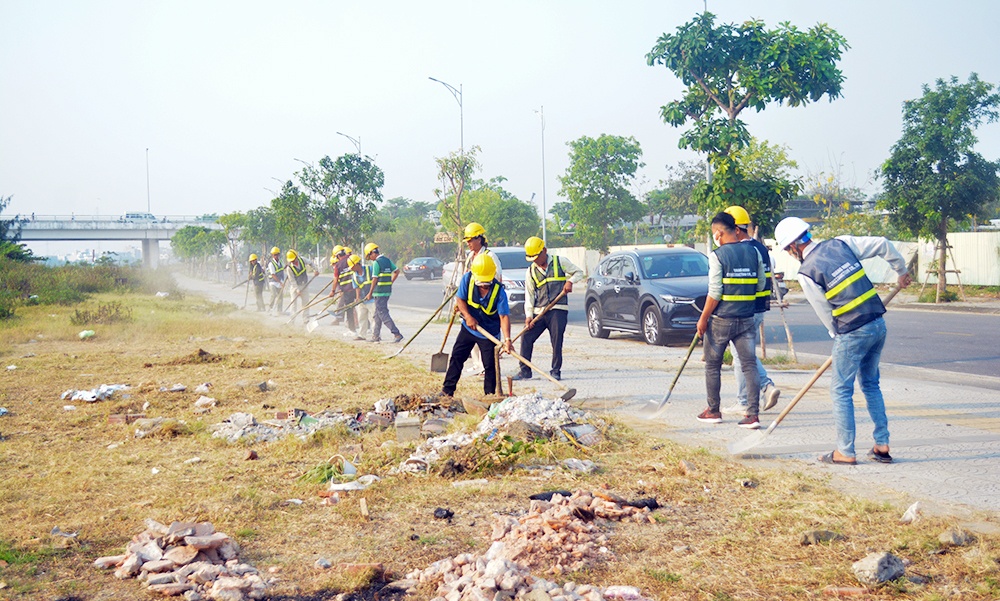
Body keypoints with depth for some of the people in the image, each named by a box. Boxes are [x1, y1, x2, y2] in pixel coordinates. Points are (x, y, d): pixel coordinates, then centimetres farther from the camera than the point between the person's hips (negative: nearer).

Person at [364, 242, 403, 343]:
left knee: (383, 313, -6)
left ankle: (397, 334, -15)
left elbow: (374, 279, -14)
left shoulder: (376, 263, -14)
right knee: (378, 313, 17)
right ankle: (376, 336, 22)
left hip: (379, 292, -9)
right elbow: (397, 271, 13)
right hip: (388, 290, 9)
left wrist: (370, 293, -7)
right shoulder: (387, 260, 10)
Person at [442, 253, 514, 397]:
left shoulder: (499, 291, -24)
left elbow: (504, 316, -26)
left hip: (489, 333, -3)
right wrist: (468, 316, -20)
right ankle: (448, 390, 18)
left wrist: (507, 339, -37)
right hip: (468, 328, 3)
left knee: (490, 365, -4)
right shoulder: (467, 279, -16)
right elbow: (460, 298, -4)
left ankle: (490, 395, 10)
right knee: (456, 357, 7)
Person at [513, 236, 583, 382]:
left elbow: (579, 272, 13)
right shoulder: (531, 271, 11)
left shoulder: (560, 262, 4)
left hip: (558, 309, -3)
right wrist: (528, 315, -3)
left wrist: (570, 281, -8)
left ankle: (556, 371, 4)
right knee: (526, 338, -2)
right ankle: (525, 371, 8)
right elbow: (529, 295, 7)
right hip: (538, 311, 3)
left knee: (557, 340, -8)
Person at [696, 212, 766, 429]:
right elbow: (760, 285, 10)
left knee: (713, 365, 11)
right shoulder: (753, 252, 3)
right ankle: (753, 414, -3)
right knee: (749, 364, 3)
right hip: (746, 319, 4)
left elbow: (715, 293, -14)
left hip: (721, 320, -4)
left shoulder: (717, 256, -12)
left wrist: (703, 318, -7)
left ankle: (713, 411, 20)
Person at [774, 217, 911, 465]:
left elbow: (825, 313, -2)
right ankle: (882, 445, 20)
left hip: (853, 333, -7)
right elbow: (883, 245, 9)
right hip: (879, 325, 7)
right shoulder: (841, 243, 5)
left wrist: (838, 336, 15)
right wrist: (901, 271, 25)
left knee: (841, 390, 5)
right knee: (871, 384, 19)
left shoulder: (807, 273, -10)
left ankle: (845, 451, 7)